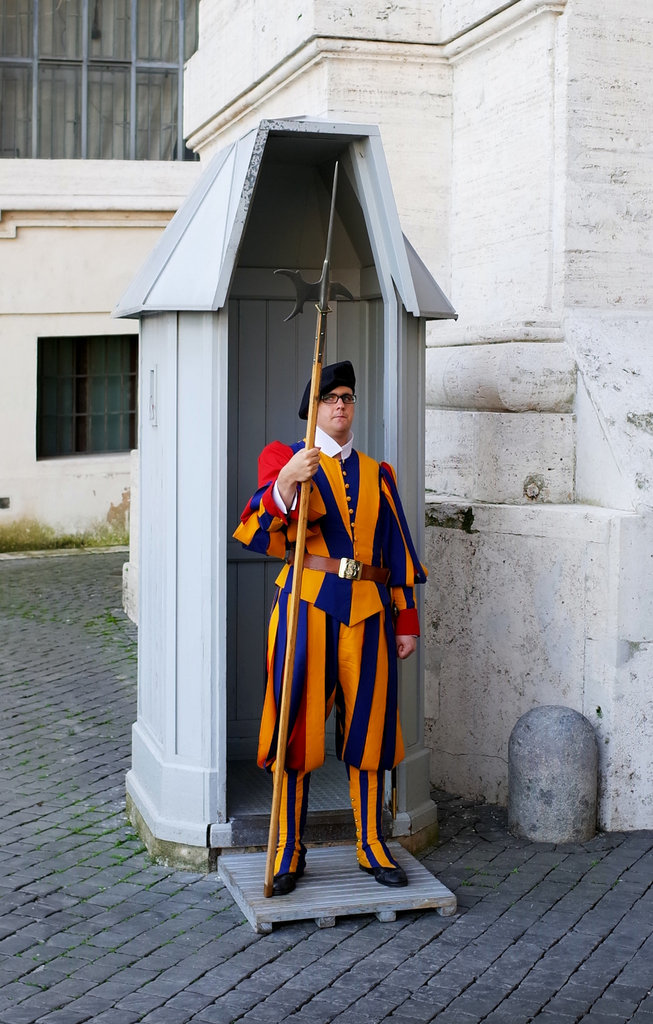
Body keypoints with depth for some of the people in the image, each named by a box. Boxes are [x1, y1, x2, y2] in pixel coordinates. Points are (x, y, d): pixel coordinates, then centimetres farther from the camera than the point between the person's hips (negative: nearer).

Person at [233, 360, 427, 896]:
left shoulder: (376, 474, 17)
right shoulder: (284, 459, 4)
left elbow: (397, 549, 16)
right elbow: (259, 529, -12)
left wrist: (406, 621, 11)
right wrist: (287, 481, -31)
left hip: (367, 610, 4)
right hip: (309, 604, -3)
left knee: (368, 726, 7)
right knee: (298, 726, -1)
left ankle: (373, 845, 19)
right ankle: (290, 851, 9)